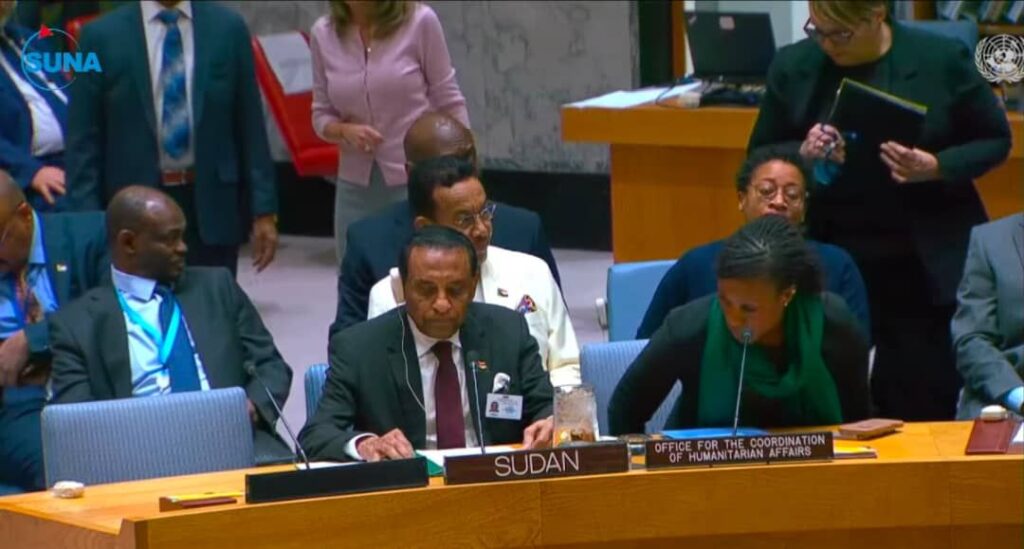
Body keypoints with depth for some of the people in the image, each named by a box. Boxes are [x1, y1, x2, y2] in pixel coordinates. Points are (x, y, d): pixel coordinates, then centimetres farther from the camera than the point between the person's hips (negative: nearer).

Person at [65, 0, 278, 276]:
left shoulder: (228, 28, 4)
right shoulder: (102, 36, 0)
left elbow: (250, 128, 6)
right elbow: (83, 141, 2)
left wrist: (264, 210, 1)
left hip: (212, 207, 1)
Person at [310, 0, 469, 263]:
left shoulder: (419, 22, -8)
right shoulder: (323, 34, 2)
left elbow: (450, 104, -2)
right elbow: (321, 114, 10)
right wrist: (345, 131, -13)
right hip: (356, 188, 4)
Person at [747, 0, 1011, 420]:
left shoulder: (942, 60, -5)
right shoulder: (793, 67, 0)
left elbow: (995, 141, 3)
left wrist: (937, 167, -15)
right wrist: (803, 154, -14)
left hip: (927, 265, -1)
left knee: (924, 403, -1)